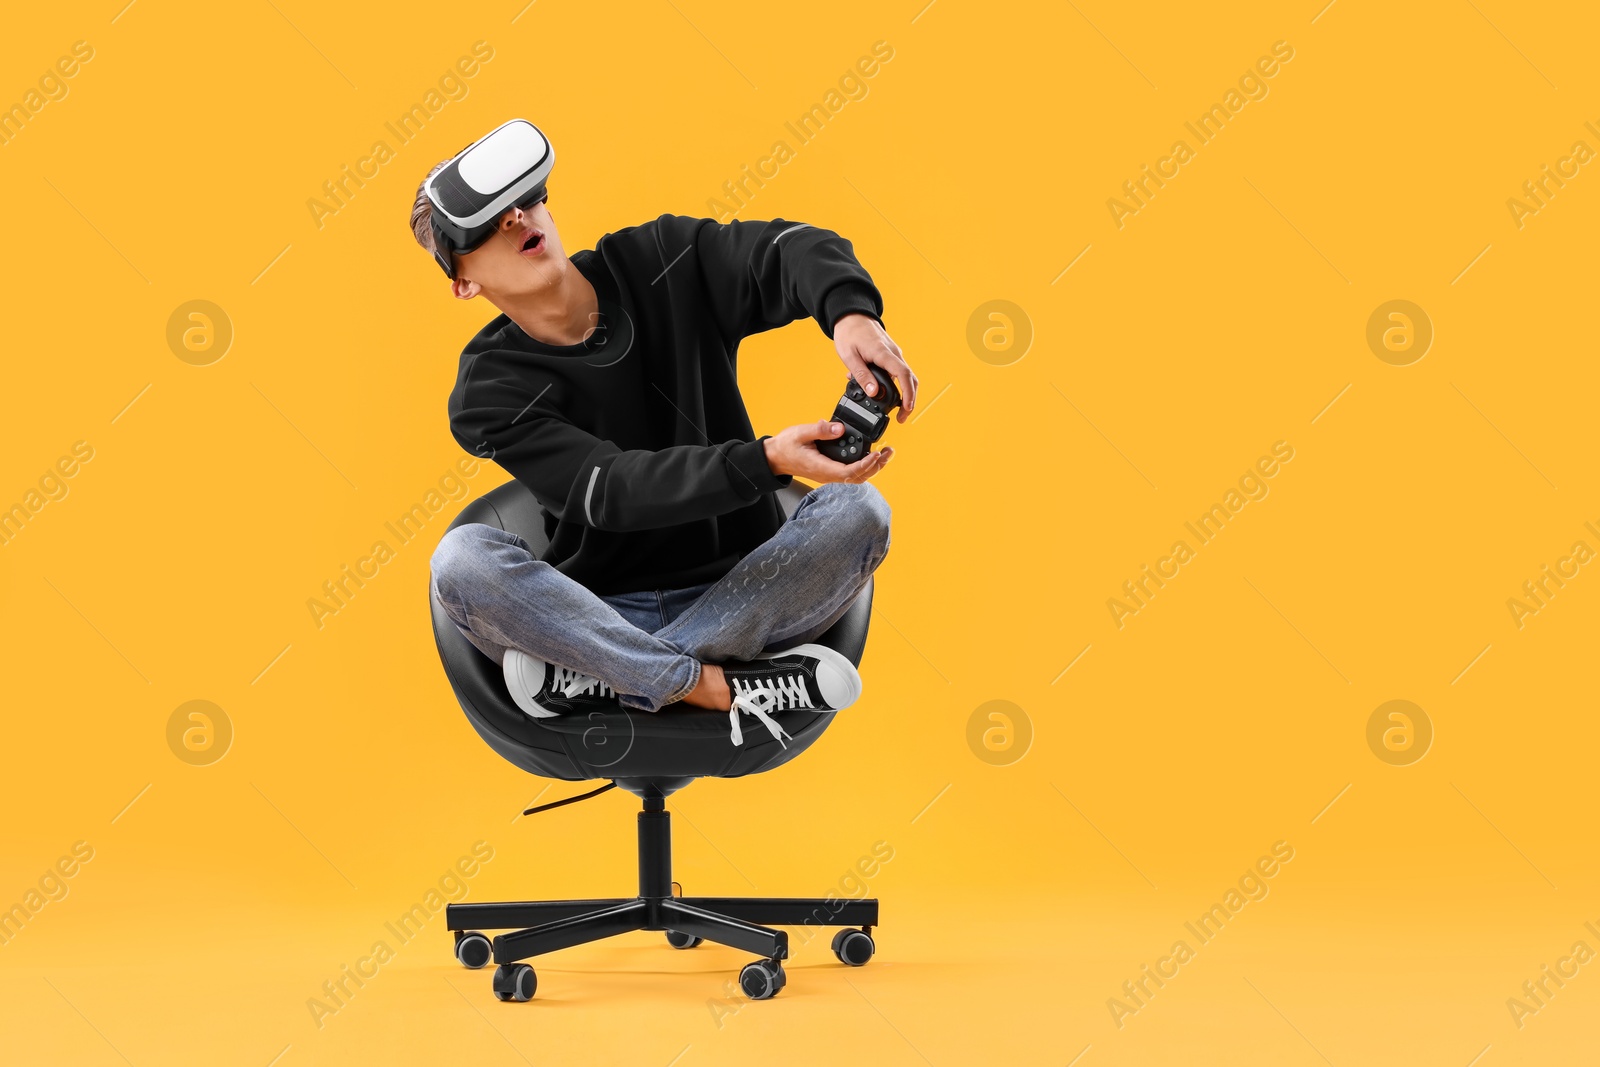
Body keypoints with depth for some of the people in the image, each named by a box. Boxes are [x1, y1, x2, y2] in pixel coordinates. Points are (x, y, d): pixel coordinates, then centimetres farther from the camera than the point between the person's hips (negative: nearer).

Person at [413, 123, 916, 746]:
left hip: (735, 597, 2)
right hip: (598, 614, -2)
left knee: (857, 509, -24)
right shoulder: (491, 391, -8)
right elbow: (615, 490, -21)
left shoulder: (662, 263, 1)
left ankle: (591, 680, -25)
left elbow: (790, 250, -12)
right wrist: (767, 460, -36)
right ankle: (715, 687, -28)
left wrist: (850, 314, -37)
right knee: (462, 559, -28)